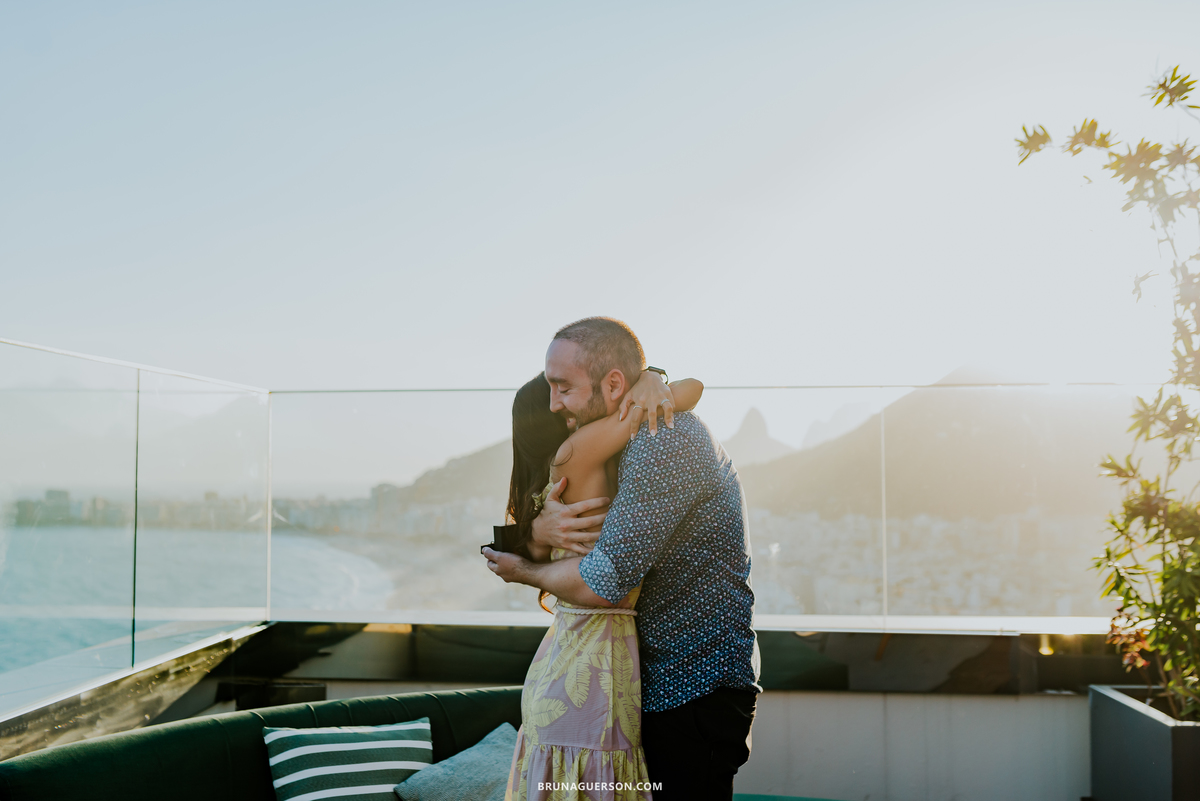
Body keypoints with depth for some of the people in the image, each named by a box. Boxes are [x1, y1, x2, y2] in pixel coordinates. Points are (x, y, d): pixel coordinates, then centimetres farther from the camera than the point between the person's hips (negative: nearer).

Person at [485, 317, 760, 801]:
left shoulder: (668, 439, -22)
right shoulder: (634, 445, 10)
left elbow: (602, 583, -27)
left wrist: (524, 573, -7)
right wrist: (539, 529, -12)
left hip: (697, 691, -10)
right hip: (662, 683, 10)